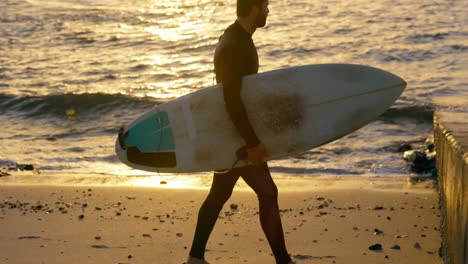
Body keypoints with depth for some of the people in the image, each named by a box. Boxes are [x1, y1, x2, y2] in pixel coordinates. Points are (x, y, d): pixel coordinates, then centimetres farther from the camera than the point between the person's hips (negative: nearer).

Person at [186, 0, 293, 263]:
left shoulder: (237, 37, 10)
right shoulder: (234, 46, -22)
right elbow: (232, 100, -27)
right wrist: (253, 143, -27)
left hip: (229, 132, 10)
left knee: (219, 193, 15)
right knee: (267, 193, -5)